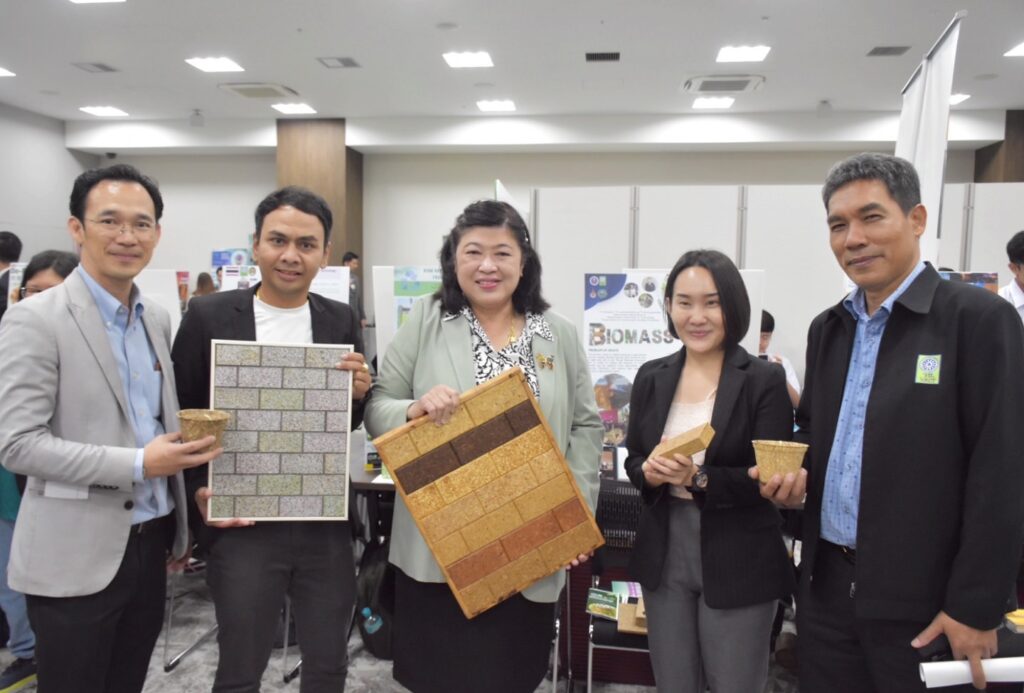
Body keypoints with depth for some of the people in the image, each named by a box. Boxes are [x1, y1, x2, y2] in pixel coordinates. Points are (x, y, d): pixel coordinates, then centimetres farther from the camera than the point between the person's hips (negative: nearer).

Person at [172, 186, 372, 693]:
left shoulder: (342, 322, 2)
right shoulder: (208, 316, -4)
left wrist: (359, 394, -12)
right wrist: (198, 490, -10)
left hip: (326, 526, 3)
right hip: (241, 525, -2)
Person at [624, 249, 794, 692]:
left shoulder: (764, 381, -9)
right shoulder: (652, 377, 4)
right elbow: (633, 461, 8)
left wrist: (698, 478, -26)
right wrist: (652, 473, -14)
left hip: (739, 564, -4)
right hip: (664, 556, 4)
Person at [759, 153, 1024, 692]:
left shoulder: (979, 319, -11)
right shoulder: (827, 329, 8)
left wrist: (975, 607, -15)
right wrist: (794, 467, -3)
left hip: (922, 597, -5)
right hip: (828, 584, 6)